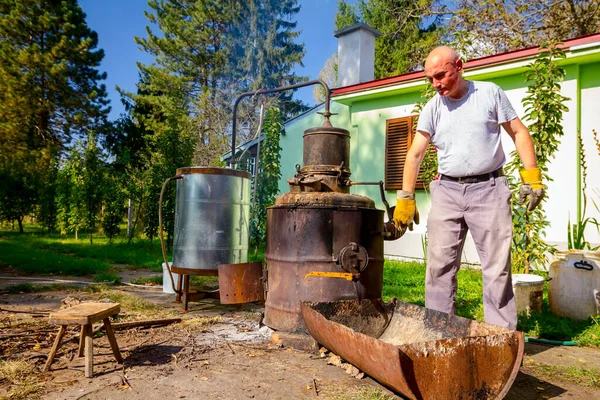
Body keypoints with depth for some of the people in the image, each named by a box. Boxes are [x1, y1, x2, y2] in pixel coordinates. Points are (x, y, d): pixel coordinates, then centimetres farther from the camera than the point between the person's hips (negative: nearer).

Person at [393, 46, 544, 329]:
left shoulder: (490, 93, 2)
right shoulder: (432, 109, 5)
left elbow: (519, 133, 5)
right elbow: (415, 154, -1)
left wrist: (531, 175, -5)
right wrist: (406, 198, -10)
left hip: (488, 189, -2)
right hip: (447, 191, 2)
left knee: (497, 267, 2)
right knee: (439, 266, 2)